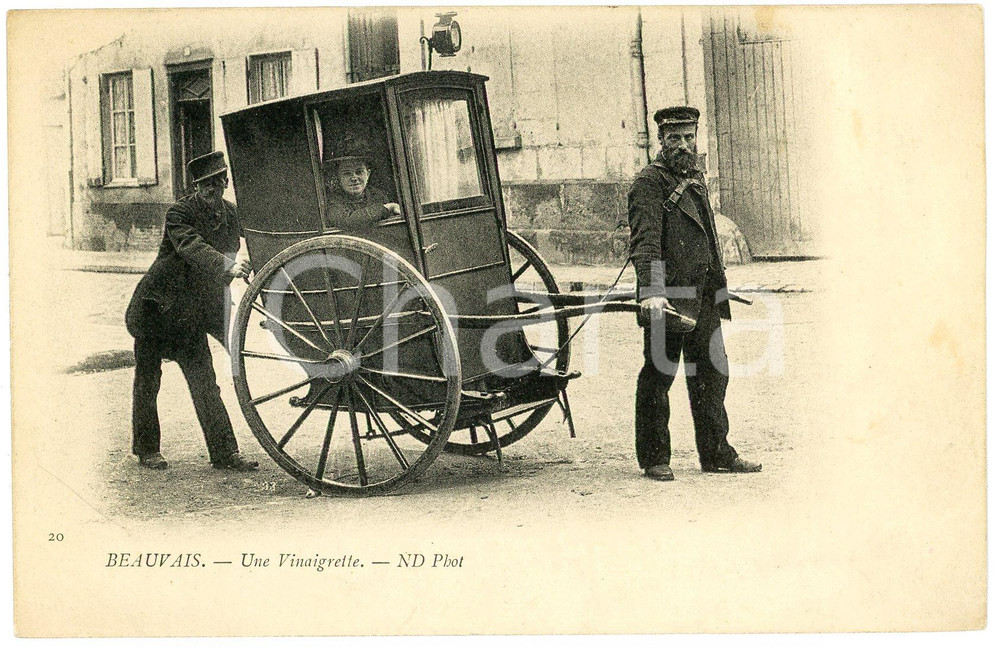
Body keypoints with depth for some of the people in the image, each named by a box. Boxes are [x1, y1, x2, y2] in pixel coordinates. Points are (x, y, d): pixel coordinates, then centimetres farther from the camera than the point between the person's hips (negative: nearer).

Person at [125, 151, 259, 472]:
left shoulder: (231, 214, 2)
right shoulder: (180, 213, -17)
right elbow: (192, 247, -33)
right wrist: (228, 265, -48)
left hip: (193, 311, 4)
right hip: (156, 304, -4)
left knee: (203, 381, 2)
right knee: (147, 379, 7)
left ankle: (224, 451, 2)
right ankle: (146, 448, 21)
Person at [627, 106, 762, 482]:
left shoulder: (696, 179, 17)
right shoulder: (649, 183, -9)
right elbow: (645, 241, -20)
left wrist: (719, 286, 24)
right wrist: (651, 292, -32)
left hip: (704, 298, 8)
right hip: (666, 297, -8)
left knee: (712, 372, 12)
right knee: (658, 375, 0)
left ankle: (717, 454, 22)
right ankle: (654, 459, 10)